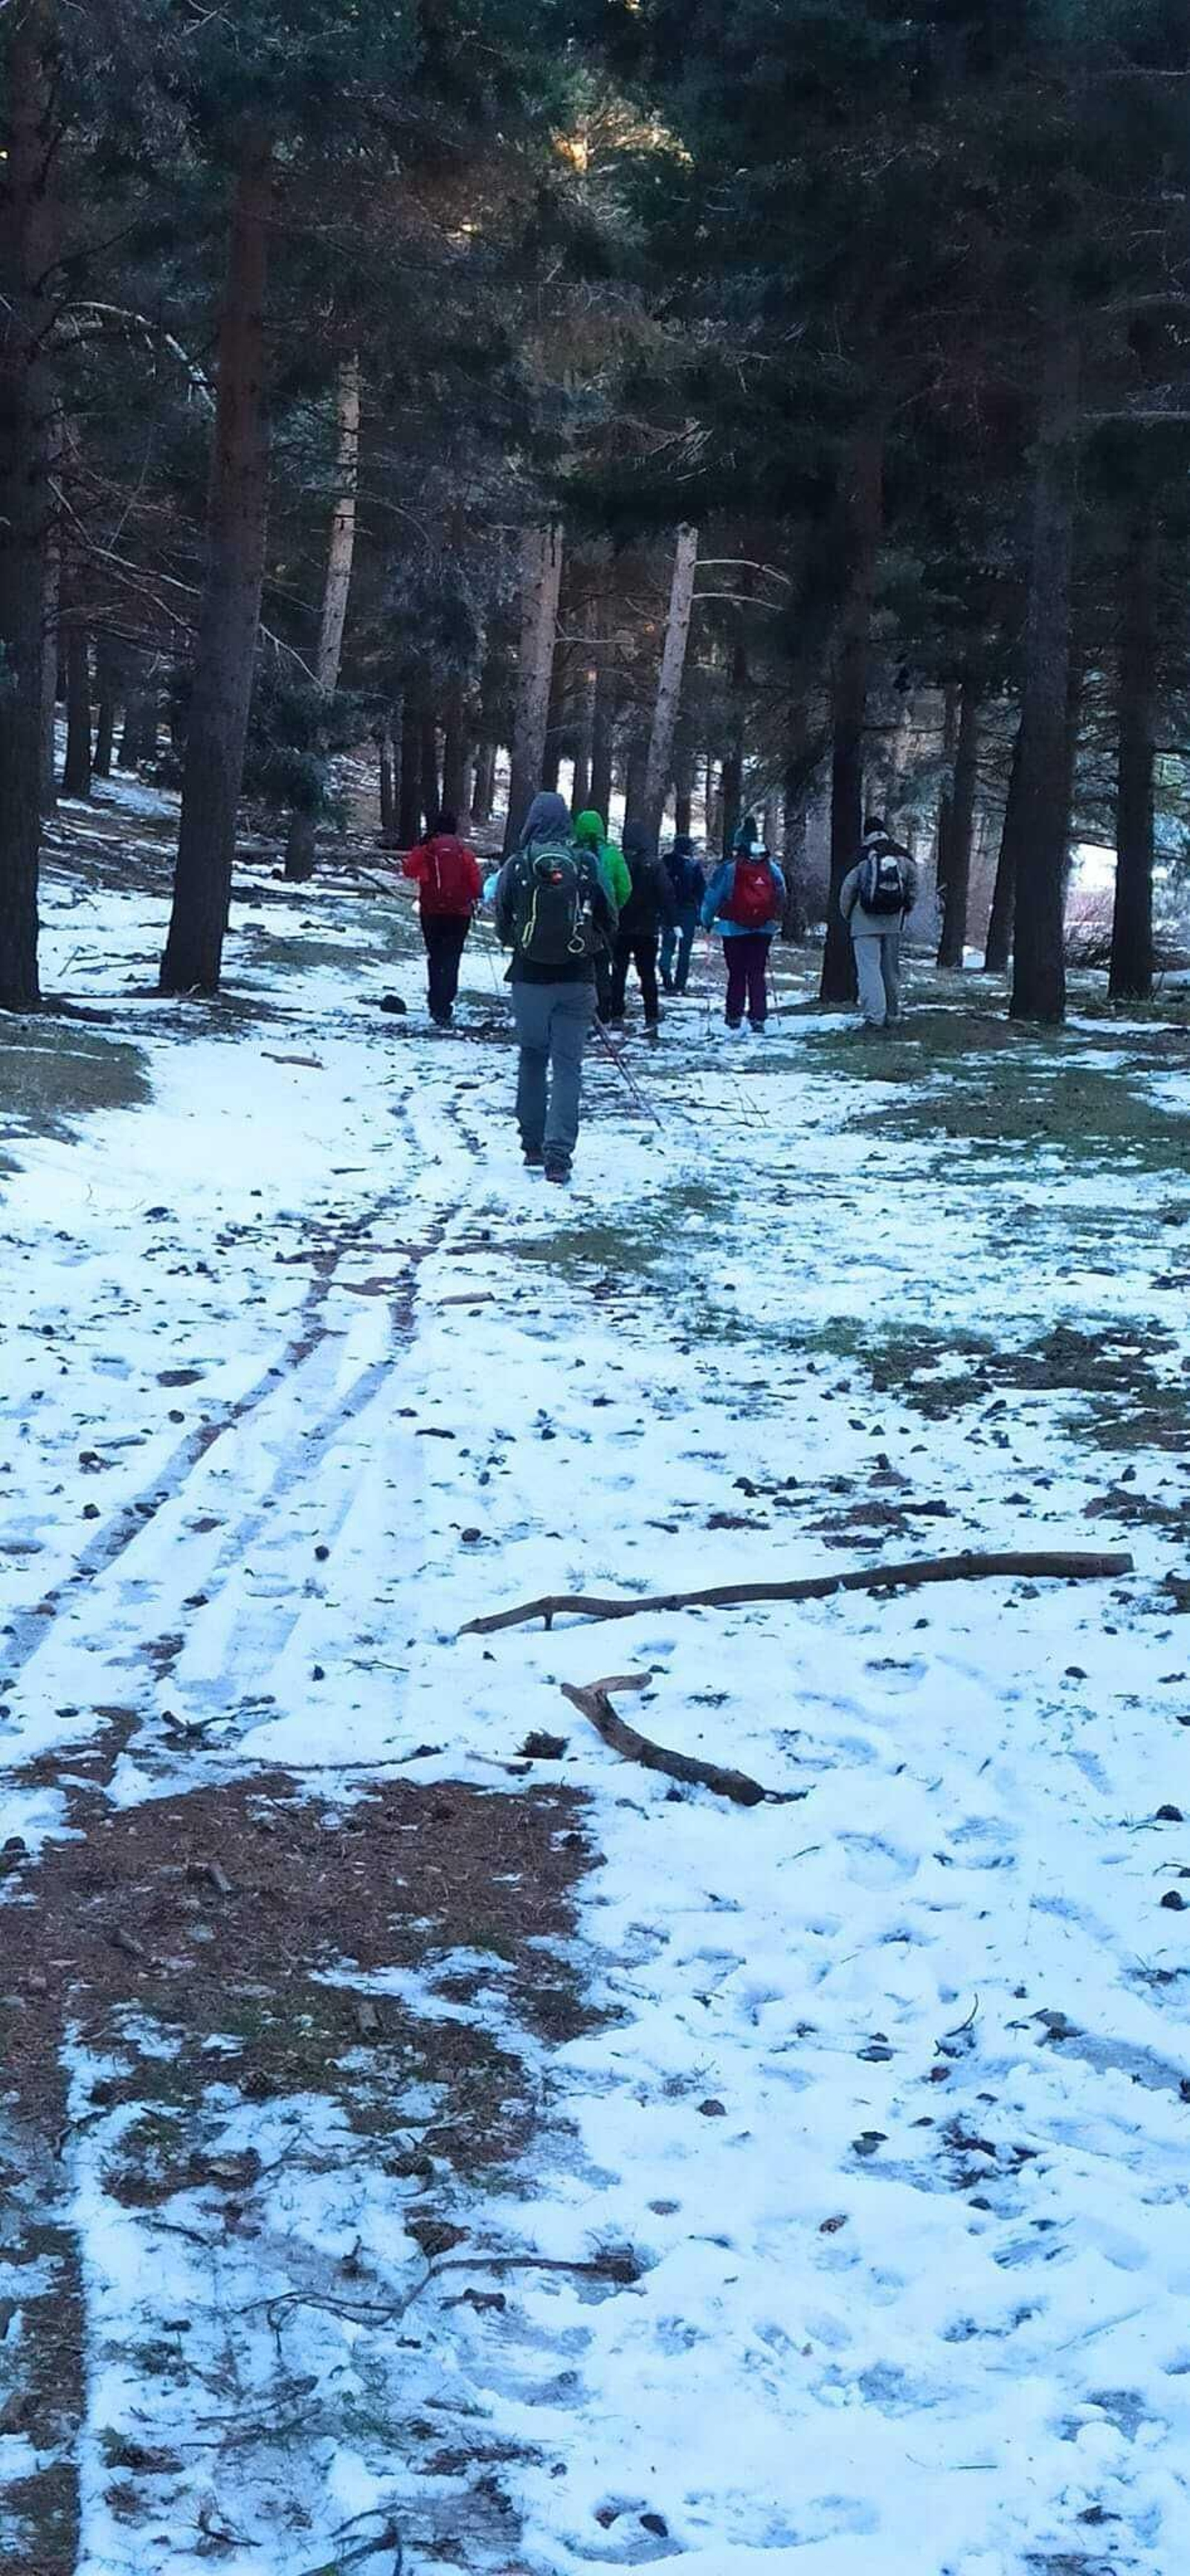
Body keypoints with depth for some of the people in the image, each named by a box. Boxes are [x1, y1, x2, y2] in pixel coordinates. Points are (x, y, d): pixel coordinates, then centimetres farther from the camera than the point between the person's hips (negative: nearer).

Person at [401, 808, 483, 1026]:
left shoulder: (427, 848, -5)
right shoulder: (464, 851, -5)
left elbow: (408, 869, 0)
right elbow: (476, 879, -3)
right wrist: (476, 897, 17)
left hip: (431, 911, 1)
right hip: (459, 912, -1)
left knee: (435, 957, 16)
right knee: (451, 959, 0)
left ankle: (436, 1005, 17)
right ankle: (444, 1008, -14)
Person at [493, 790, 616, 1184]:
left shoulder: (517, 866, -6)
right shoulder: (586, 864, -5)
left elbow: (502, 924, 3)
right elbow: (609, 918, 1)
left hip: (530, 977, 0)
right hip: (577, 979, 0)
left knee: (532, 1057, 16)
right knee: (568, 1065, 2)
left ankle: (533, 1147, 18)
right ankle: (558, 1155, -8)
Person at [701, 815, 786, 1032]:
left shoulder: (728, 869, -9)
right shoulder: (772, 868, 3)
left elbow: (712, 898, -5)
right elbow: (781, 897, 13)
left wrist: (708, 921, 10)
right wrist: (773, 919, 27)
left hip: (734, 930, -3)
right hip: (764, 929, 3)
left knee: (736, 973, 7)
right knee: (758, 974, 6)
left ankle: (734, 1015, 9)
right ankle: (758, 1017, 0)